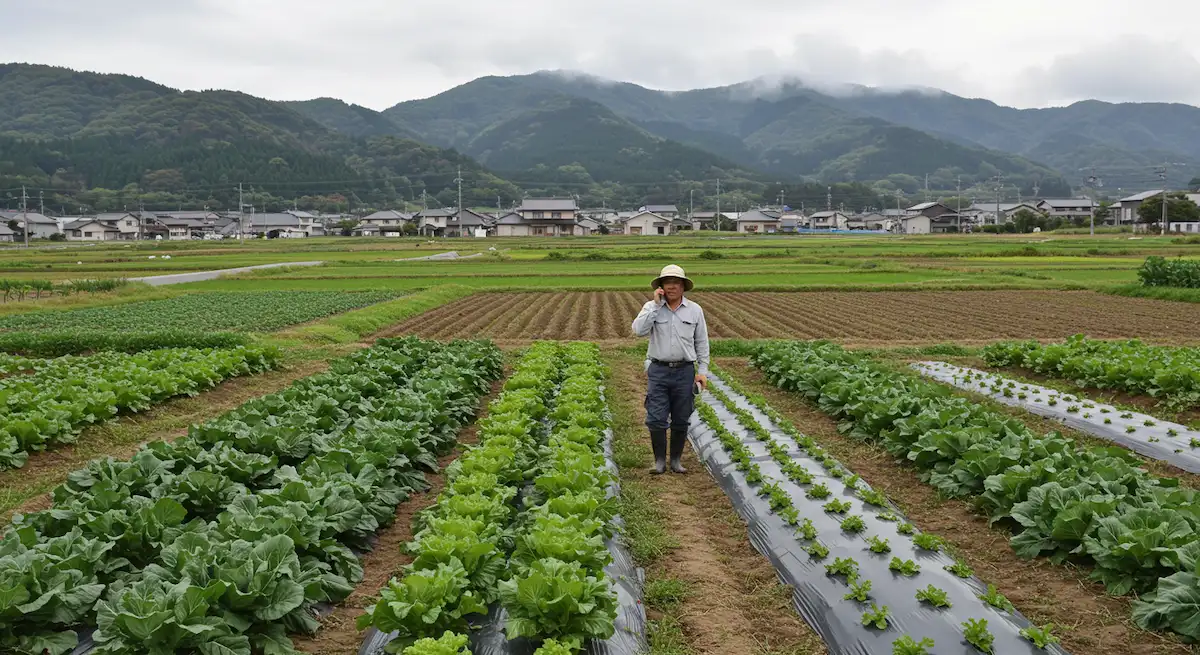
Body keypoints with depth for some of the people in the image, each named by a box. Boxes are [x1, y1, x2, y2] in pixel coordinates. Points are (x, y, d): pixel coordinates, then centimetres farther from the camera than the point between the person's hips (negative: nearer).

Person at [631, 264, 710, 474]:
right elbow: (639, 330, -17)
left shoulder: (695, 310, 4)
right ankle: (659, 461, 10)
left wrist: (703, 371, 2)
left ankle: (676, 460, 20)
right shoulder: (652, 307, 0)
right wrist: (656, 304, -15)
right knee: (656, 419, -4)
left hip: (685, 372, 1)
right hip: (658, 371, -1)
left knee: (681, 421, 7)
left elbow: (702, 343, 8)